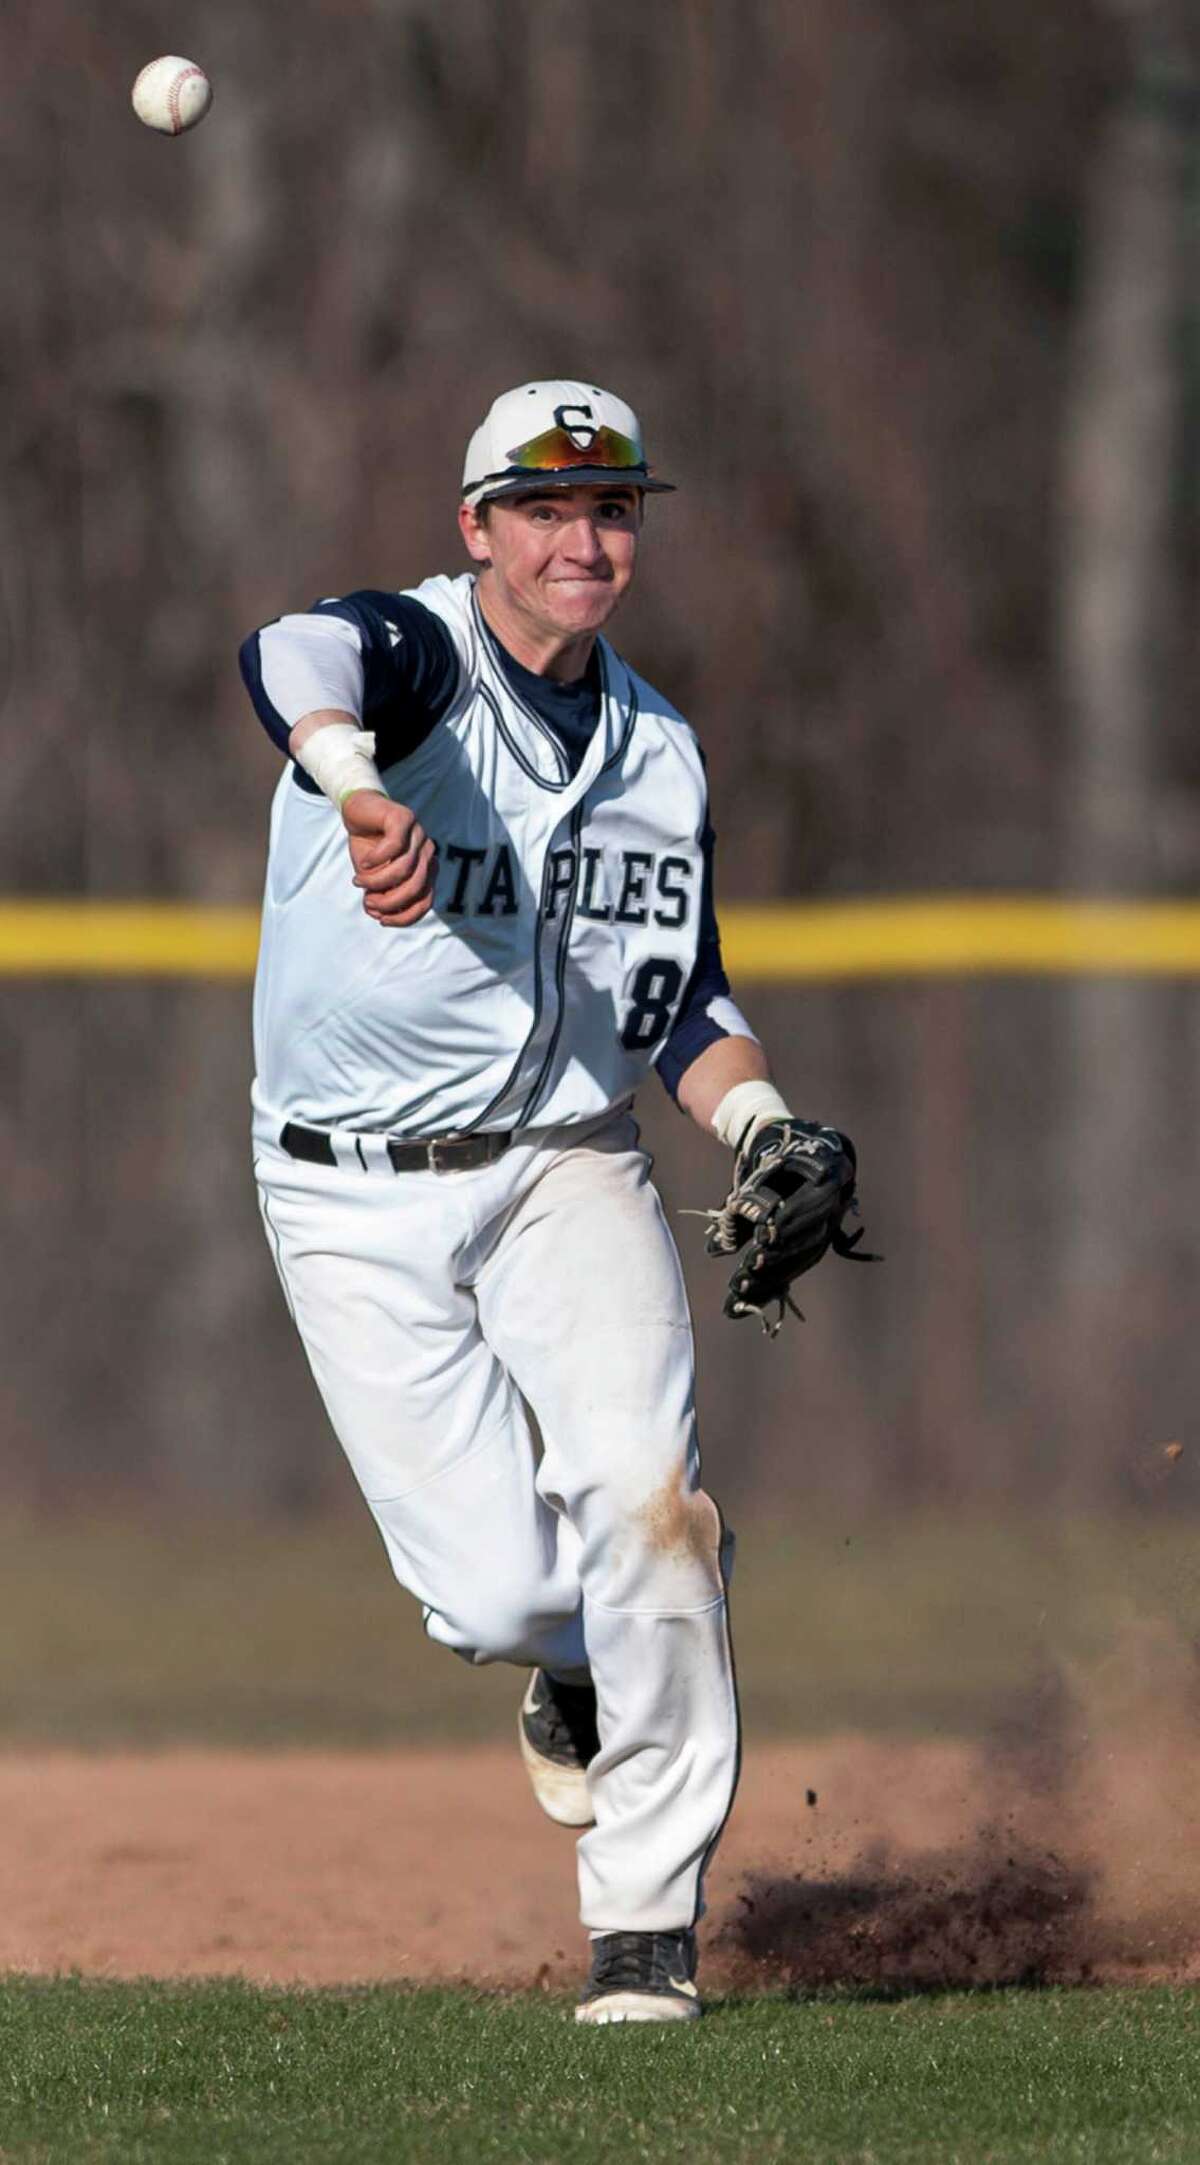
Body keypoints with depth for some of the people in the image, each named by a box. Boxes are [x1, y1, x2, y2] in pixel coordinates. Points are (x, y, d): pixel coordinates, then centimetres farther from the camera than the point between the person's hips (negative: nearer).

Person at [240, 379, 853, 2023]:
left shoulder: (661, 751, 8)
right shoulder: (417, 657, -11)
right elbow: (294, 660, -37)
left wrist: (754, 1112, -6)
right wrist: (356, 783, -61)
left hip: (567, 1171, 3)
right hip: (359, 1206, -3)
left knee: (642, 1489, -23)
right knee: (500, 1594, -10)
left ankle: (649, 1920, -13)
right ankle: (574, 1669, 30)